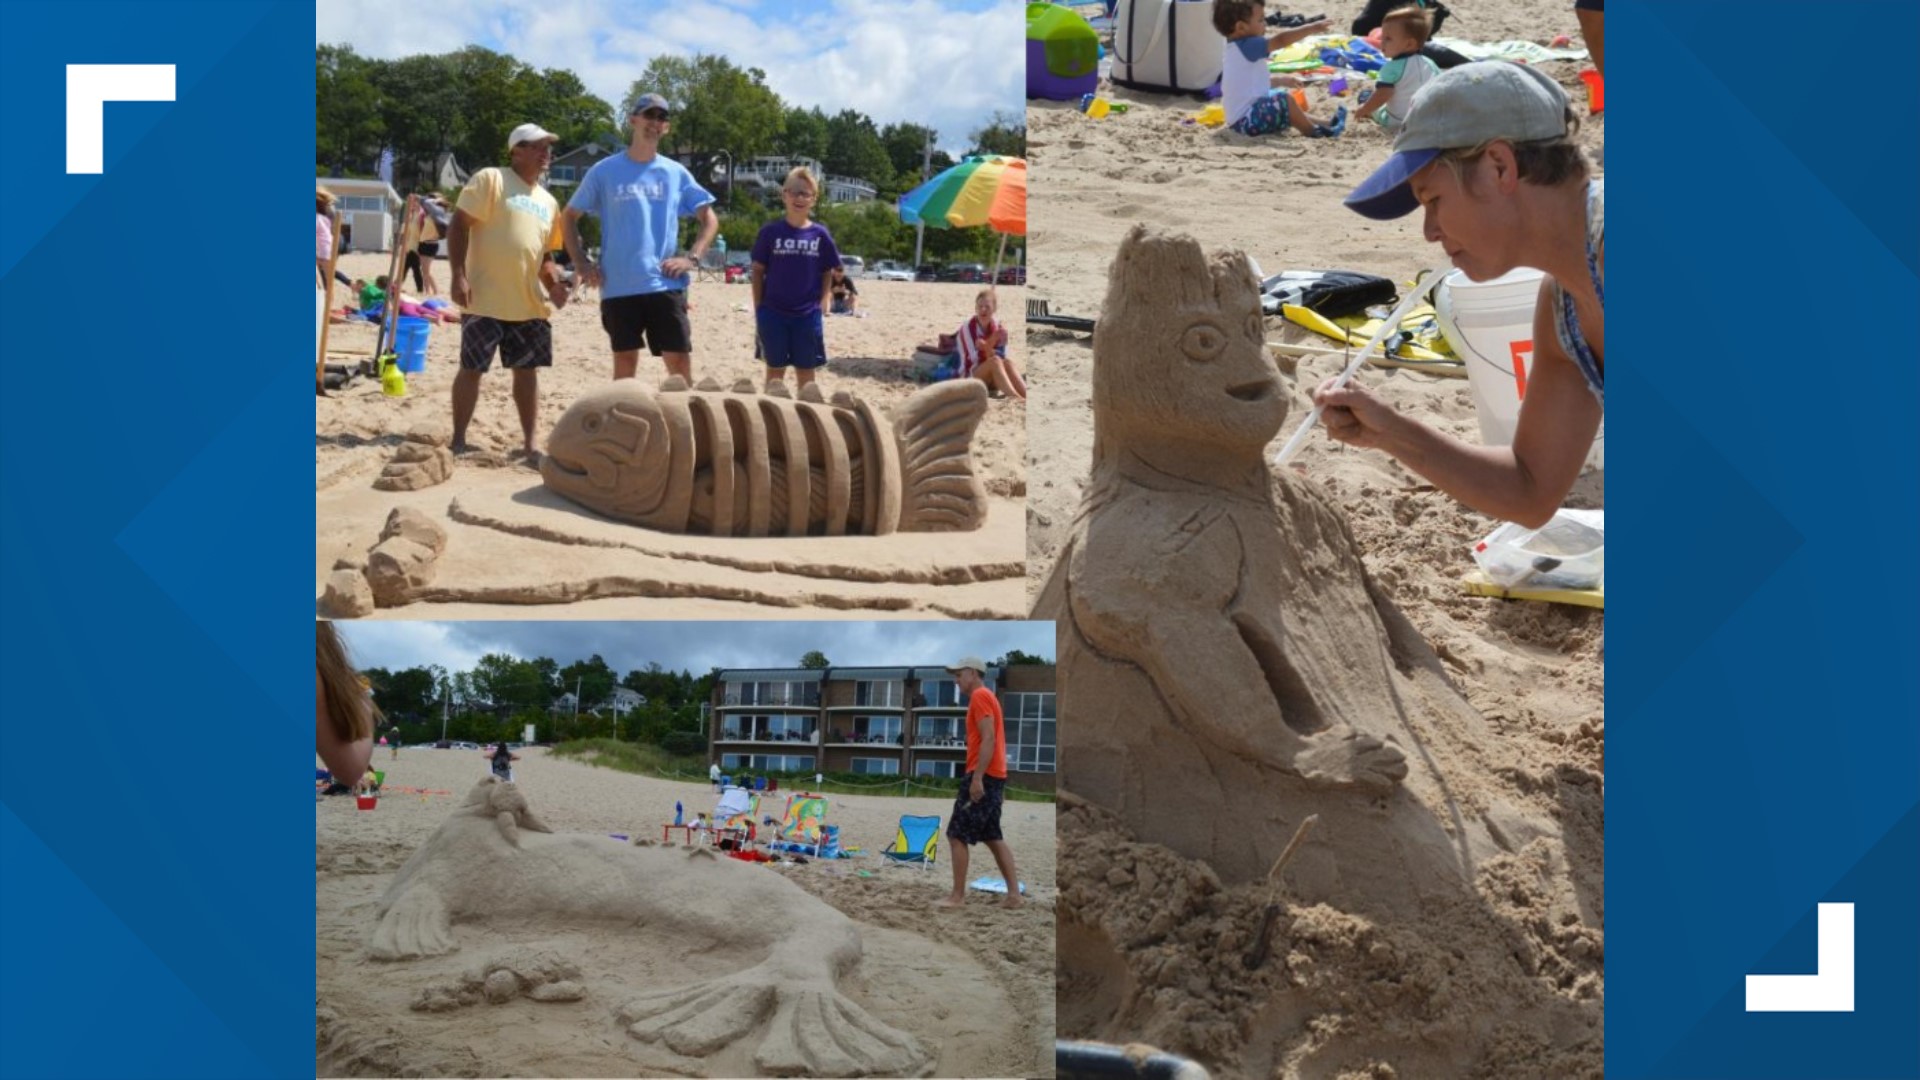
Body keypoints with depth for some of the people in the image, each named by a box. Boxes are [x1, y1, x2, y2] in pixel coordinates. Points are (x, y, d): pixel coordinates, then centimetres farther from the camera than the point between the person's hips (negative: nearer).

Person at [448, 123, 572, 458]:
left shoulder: (548, 202, 16)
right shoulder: (491, 180, -4)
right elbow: (458, 225, -9)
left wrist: (554, 283, 3)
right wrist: (459, 275, -17)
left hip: (530, 303, 6)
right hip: (486, 299, -6)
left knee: (528, 370, 7)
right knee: (472, 369, 0)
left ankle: (529, 443, 14)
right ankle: (458, 440, 9)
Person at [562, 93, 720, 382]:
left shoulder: (676, 174, 9)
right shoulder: (604, 172, 4)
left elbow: (710, 219, 14)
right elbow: (569, 217, 12)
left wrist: (692, 257, -2)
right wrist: (581, 263, 0)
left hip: (665, 285, 1)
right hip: (618, 288, -1)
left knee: (680, 363, -4)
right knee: (625, 364, 6)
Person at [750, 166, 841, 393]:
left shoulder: (820, 234, -1)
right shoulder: (770, 231, -4)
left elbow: (828, 273, 9)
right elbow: (758, 271, 1)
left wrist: (820, 304, 0)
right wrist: (758, 309, -2)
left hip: (807, 315, 1)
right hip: (773, 313, -1)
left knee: (806, 373, 9)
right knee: (775, 371, 8)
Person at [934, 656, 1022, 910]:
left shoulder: (980, 697, -10)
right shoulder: (987, 698, 20)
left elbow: (988, 739, -20)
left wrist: (977, 778, -25)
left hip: (982, 776, -10)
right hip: (993, 776, 10)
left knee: (958, 835, -7)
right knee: (992, 837, 11)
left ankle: (957, 896, -7)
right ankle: (1013, 894, 7)